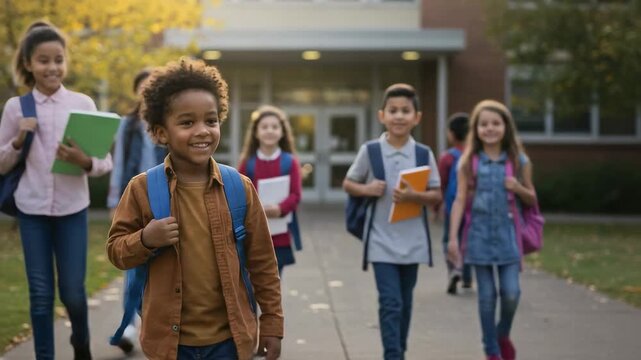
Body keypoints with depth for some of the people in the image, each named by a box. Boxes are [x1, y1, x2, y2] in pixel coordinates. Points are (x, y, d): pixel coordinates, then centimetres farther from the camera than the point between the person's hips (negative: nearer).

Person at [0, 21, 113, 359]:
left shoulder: (83, 103, -2)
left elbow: (105, 162, -2)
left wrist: (84, 161, -22)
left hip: (72, 209, 0)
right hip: (32, 209, 0)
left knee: (72, 290, 3)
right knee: (40, 292, 3)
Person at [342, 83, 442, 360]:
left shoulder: (423, 154, -1)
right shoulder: (370, 151, -5)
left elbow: (436, 195, 1)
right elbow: (348, 184, 5)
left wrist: (414, 196, -18)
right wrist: (367, 189, -15)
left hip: (412, 242, 3)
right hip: (382, 242, -2)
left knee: (404, 304, 15)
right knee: (390, 304, -10)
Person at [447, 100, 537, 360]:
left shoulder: (518, 161, 2)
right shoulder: (469, 163, 0)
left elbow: (531, 198, 11)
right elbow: (460, 201, -3)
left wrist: (518, 188, -11)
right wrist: (453, 237, -9)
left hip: (507, 234, 1)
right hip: (479, 235, 0)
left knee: (511, 293, -6)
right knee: (486, 295, 3)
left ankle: (503, 335, 24)